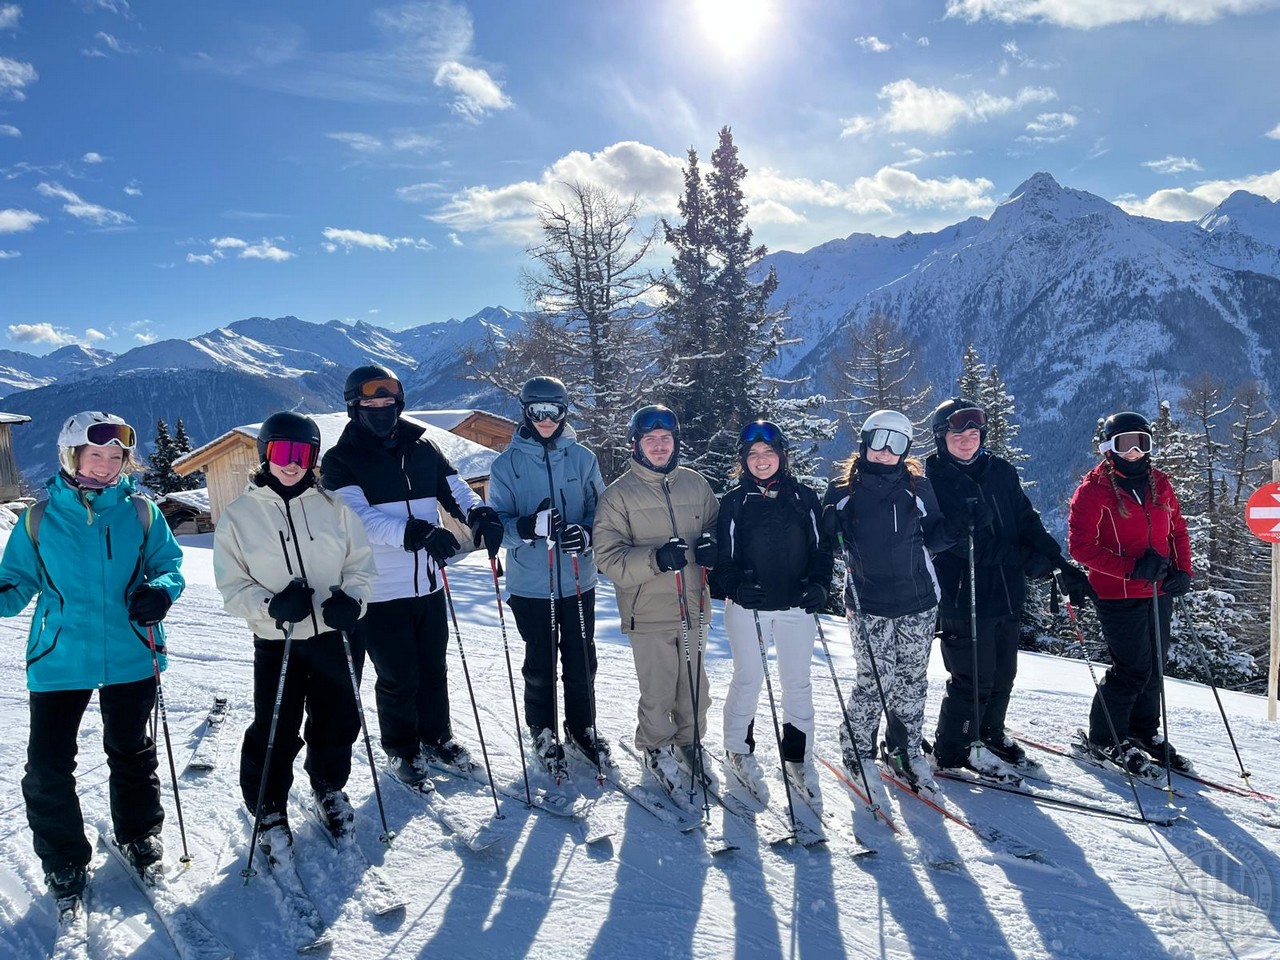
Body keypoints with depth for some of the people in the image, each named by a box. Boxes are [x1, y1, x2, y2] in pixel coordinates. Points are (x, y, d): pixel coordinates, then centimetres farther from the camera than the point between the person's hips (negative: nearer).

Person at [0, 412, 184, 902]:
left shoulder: (139, 511, -2)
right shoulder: (40, 518, -2)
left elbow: (168, 563, 4)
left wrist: (160, 589, -17)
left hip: (130, 656, 0)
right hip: (59, 658, 0)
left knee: (131, 753, 16)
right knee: (48, 765, 2)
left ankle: (139, 836, 39)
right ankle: (64, 861, 25)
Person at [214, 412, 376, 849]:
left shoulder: (333, 507, 0)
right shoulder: (238, 515, -3)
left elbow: (361, 564, 4)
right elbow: (232, 586, -2)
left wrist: (351, 599, -15)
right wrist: (271, 607, -20)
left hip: (338, 636, 2)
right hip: (276, 644, -1)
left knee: (337, 722, 14)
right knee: (274, 733, 4)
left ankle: (329, 790, 40)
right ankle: (269, 810, 28)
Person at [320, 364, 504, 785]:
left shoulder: (422, 447, 8)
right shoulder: (341, 461, -5)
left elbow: (455, 489, 5)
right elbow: (360, 518, -19)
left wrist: (480, 514, -18)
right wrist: (417, 533, -33)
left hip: (428, 585, 4)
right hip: (380, 592, -4)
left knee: (433, 669, 16)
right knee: (398, 677, 6)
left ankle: (436, 738, 36)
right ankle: (401, 751, 27)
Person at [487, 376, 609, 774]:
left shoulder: (582, 459, 2)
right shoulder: (507, 464, -2)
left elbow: (600, 511, 5)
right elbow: (497, 522, -4)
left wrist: (585, 533, -17)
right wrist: (530, 526, -24)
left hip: (578, 581, 2)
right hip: (530, 584, -1)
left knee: (581, 661, 11)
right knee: (540, 664, 10)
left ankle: (582, 728, 31)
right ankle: (543, 733, 29)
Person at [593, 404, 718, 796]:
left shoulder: (695, 484, 5)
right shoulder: (618, 494, -5)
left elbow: (715, 526, 18)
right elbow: (609, 558, -10)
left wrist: (711, 544, -6)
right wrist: (656, 558, -25)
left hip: (693, 609, 4)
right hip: (649, 614, -3)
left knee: (694, 687, 15)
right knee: (657, 693, 3)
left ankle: (688, 741, 39)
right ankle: (656, 749, 29)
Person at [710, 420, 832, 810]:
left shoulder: (803, 497, 4)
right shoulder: (734, 501, 0)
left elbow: (821, 547, 7)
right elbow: (722, 554, 0)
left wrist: (819, 584, -8)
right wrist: (734, 586, -17)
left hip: (795, 606, 2)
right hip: (747, 607, -1)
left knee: (798, 683, 7)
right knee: (749, 680, 6)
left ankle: (798, 758, 22)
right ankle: (739, 752, 25)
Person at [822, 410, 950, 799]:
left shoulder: (917, 486, 5)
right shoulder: (843, 491, 0)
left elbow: (931, 538, 10)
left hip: (918, 601, 3)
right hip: (870, 606, -3)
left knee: (913, 681, 12)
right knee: (875, 682, -5)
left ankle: (909, 752, 30)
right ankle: (859, 753, 17)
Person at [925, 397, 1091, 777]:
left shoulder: (1001, 472, 8)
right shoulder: (932, 479, -11)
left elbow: (1027, 521, 9)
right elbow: (959, 541, -18)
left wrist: (1059, 561, -6)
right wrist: (1025, 558, -20)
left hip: (1007, 593, 6)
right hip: (963, 598, -6)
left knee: (1003, 674, 16)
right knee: (974, 678, -1)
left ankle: (989, 734, 37)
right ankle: (952, 750, 17)